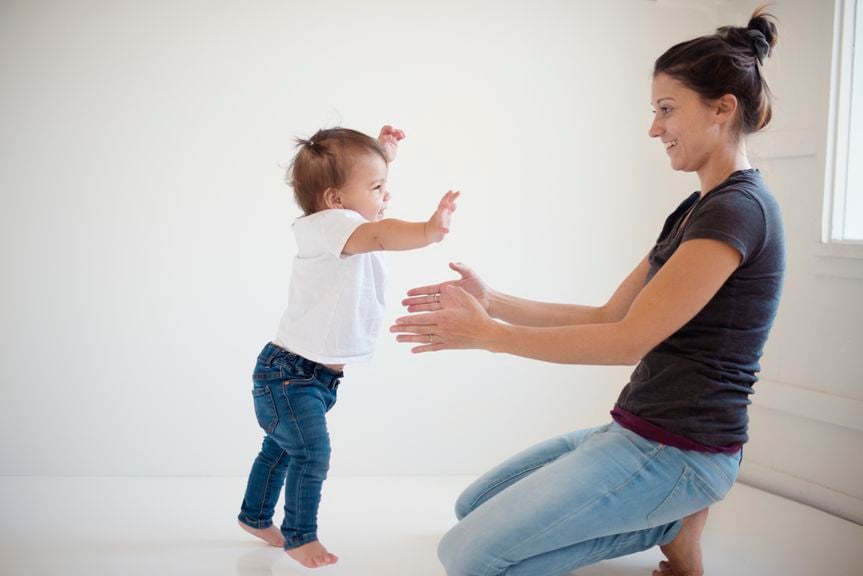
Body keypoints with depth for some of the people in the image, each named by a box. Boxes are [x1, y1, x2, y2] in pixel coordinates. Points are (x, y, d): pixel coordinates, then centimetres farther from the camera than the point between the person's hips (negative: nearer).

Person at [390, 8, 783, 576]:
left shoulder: (738, 209, -19)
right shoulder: (698, 208, 13)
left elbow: (630, 339, -22)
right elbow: (609, 316, 9)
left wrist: (488, 333, -18)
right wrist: (495, 301, 0)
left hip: (677, 452, -10)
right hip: (636, 432, 10)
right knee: (472, 507, 17)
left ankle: (671, 528, -2)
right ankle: (671, 516, 10)